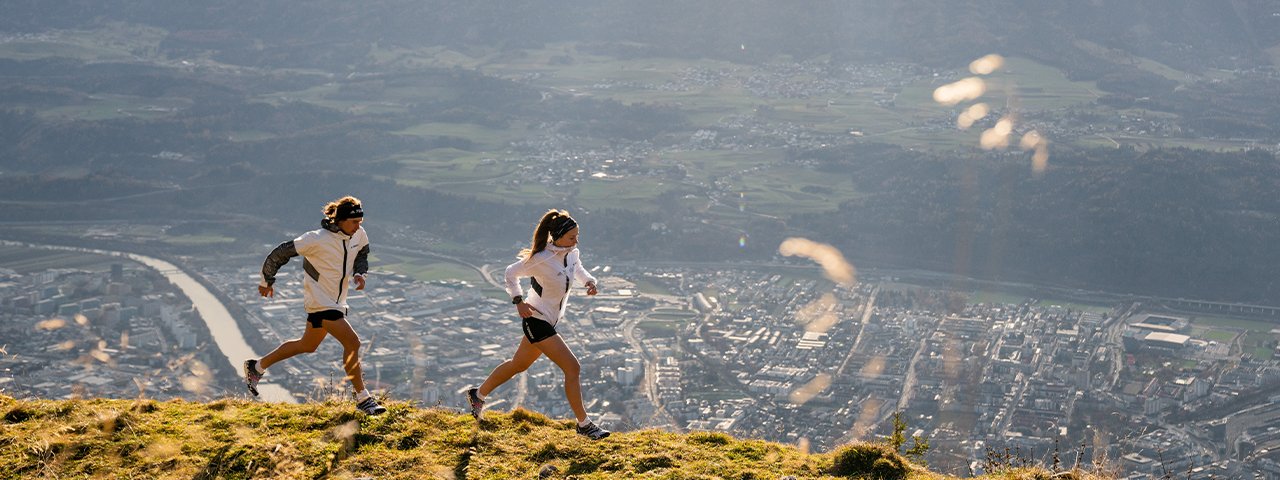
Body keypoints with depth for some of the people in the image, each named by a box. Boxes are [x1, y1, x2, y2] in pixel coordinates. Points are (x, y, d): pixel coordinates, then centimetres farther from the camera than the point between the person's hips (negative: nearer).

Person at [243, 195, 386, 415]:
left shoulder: (359, 235, -4)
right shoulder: (317, 239, -24)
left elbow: (362, 255, 18)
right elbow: (280, 253, -14)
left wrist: (359, 273, -4)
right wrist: (267, 281, -1)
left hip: (336, 301, 8)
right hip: (320, 301, -8)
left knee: (308, 345, 22)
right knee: (352, 343, -16)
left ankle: (257, 366, 39)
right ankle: (363, 399, -6)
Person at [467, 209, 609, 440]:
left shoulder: (572, 252, -3)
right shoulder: (541, 259, -24)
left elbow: (578, 269, 19)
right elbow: (511, 273, -9)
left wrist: (589, 280, -1)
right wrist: (519, 301, -14)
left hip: (548, 321, 9)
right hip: (536, 320, -9)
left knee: (518, 365, 24)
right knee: (572, 367, -12)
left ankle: (478, 395, 43)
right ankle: (584, 425, -3)